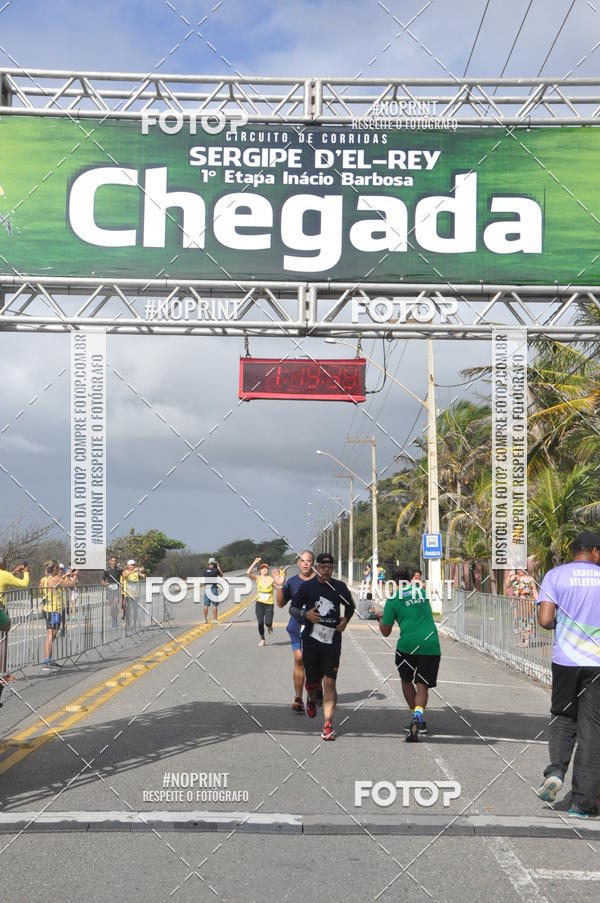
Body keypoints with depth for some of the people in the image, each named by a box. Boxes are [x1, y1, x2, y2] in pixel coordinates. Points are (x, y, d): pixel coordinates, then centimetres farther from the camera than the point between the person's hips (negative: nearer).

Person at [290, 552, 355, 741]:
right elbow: (292, 608, 5)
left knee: (329, 683, -8)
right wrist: (305, 614, -15)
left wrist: (346, 619, 0)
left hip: (332, 642, 0)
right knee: (313, 681, 11)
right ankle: (311, 700, 48)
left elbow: (350, 606, 20)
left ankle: (328, 725, -7)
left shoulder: (340, 587, 3)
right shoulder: (307, 586, 0)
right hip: (310, 641, 0)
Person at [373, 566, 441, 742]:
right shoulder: (421, 591, 15)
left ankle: (417, 720, 25)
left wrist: (381, 617, 26)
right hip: (431, 644, 2)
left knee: (406, 680, 22)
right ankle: (418, 717, -24)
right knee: (422, 686, 2)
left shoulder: (393, 599, 2)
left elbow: (385, 632, 5)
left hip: (408, 644, -2)